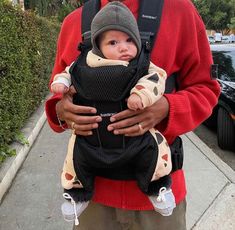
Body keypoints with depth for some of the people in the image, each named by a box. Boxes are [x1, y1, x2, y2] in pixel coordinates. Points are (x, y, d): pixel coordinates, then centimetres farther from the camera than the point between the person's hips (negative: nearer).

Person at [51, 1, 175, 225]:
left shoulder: (143, 65, -5)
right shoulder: (86, 64, -2)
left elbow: (156, 78, -16)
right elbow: (70, 72, 11)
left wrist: (140, 94, -32)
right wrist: (60, 82, -7)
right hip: (93, 130, 2)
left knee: (155, 145, -13)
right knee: (76, 150, 6)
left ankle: (158, 185, 15)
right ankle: (77, 190, 33)